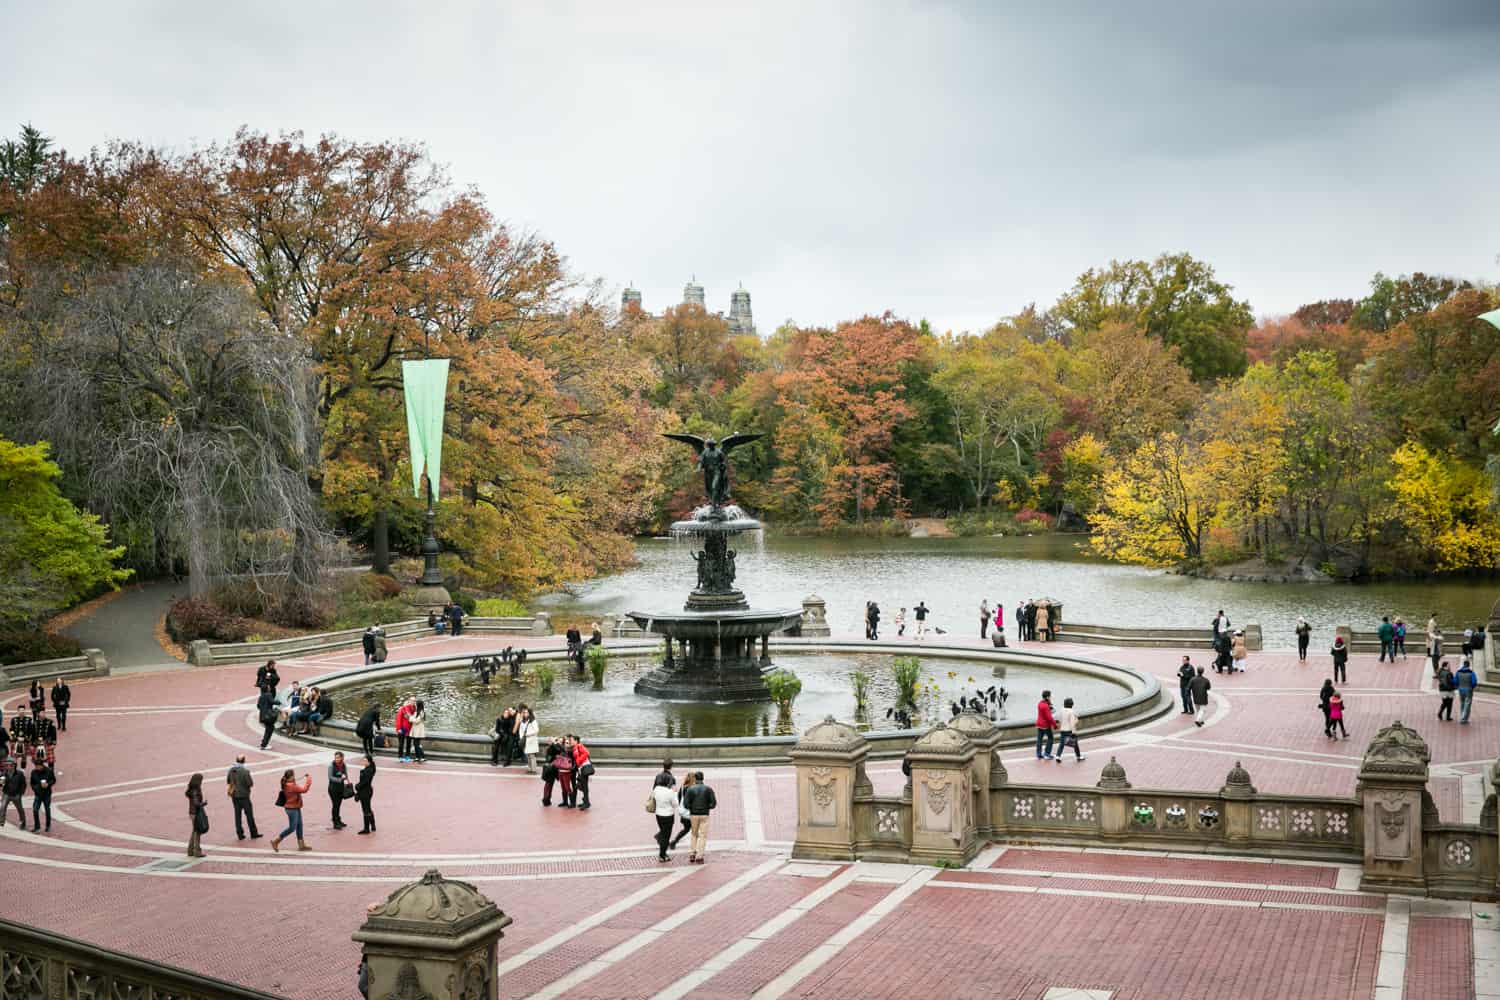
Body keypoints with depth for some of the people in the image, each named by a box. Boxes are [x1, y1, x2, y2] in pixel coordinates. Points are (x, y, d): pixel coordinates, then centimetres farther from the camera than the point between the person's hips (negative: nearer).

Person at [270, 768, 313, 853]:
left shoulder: (288, 785, 9)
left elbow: (301, 789, 14)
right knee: (292, 828, -4)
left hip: (296, 808, 10)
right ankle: (275, 841, 5)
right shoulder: (291, 786, -23)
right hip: (292, 809, -10)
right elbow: (304, 789, -24)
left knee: (299, 826, 11)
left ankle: (301, 845, 15)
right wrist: (308, 779, -16)